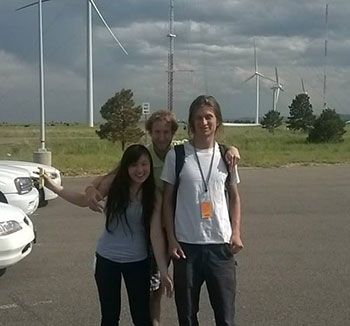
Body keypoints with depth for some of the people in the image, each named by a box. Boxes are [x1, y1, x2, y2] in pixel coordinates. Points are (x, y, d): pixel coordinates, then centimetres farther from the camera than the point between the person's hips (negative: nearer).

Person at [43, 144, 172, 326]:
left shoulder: (154, 196, -11)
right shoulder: (112, 185, -8)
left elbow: (156, 234, -14)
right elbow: (84, 200, 8)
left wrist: (163, 271, -19)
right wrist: (51, 185, 1)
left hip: (137, 262, -1)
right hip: (107, 258, 1)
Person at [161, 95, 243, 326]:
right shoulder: (176, 155, -3)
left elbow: (234, 196, 13)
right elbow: (167, 200, 2)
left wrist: (236, 233, 2)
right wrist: (171, 239, -4)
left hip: (220, 244, 2)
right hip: (187, 244, -1)